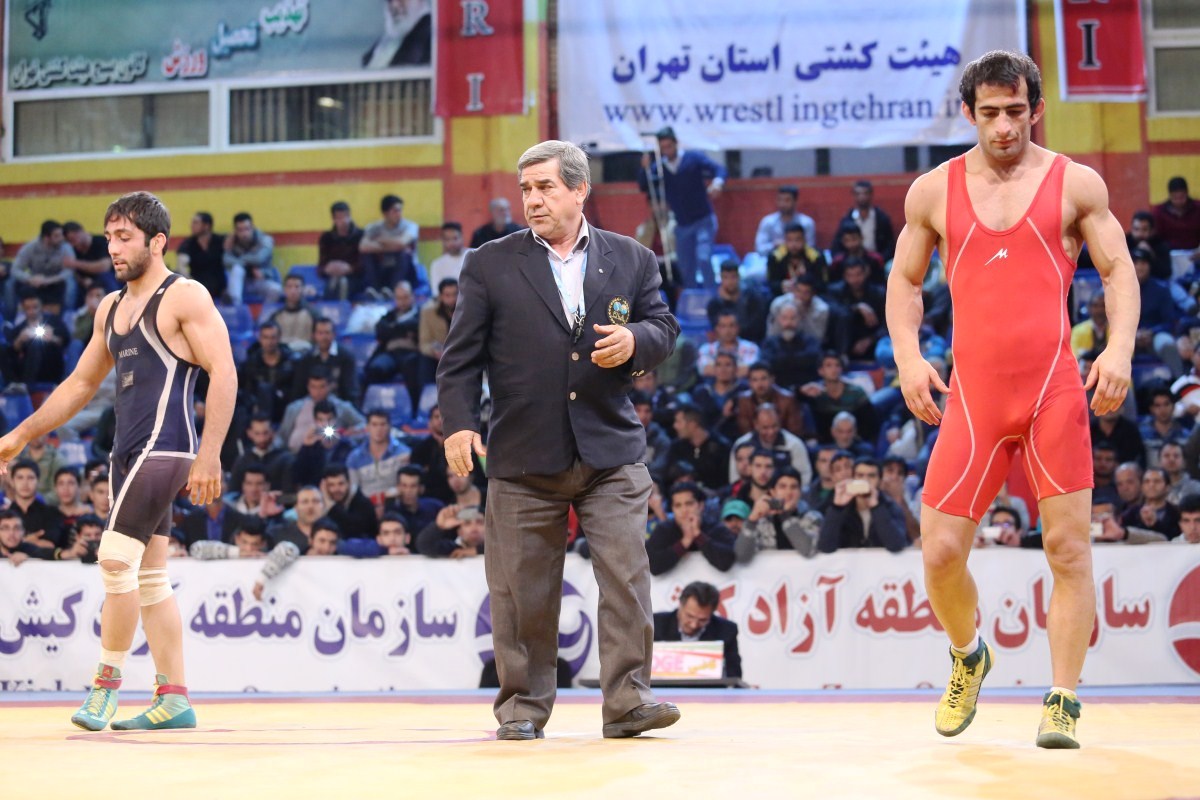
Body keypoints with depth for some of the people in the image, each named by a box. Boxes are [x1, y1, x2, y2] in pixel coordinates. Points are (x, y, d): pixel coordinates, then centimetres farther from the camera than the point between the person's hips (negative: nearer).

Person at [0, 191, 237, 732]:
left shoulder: (185, 298, -6)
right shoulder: (111, 308, 18)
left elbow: (223, 373, -13)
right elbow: (81, 384, 26)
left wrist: (209, 456, -21)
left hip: (163, 448, -9)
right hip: (129, 453, 9)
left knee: (116, 559, -13)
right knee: (149, 577, 7)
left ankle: (107, 679, -2)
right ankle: (174, 699, 9)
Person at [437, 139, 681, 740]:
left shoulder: (631, 260, 9)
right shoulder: (490, 265, 4)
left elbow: (664, 329, 11)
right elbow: (462, 354, 2)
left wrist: (635, 339, -12)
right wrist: (459, 422, -9)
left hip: (611, 451, 1)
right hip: (523, 457, 0)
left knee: (625, 574, -7)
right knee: (522, 589, 5)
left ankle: (626, 701, -2)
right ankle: (523, 706, 16)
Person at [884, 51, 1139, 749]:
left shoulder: (1075, 183, 6)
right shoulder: (934, 191, 10)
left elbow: (1119, 272, 6)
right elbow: (905, 280, 18)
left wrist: (1120, 349, -11)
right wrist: (908, 356, 2)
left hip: (1054, 389, -1)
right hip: (972, 394, 2)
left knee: (1069, 548, -3)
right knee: (941, 552, -2)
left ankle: (1063, 703, 6)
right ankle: (969, 658, 28)